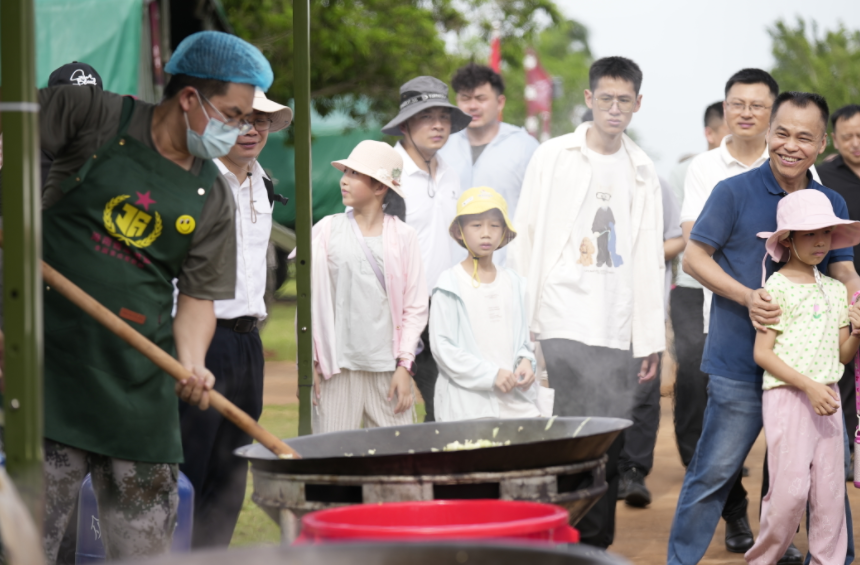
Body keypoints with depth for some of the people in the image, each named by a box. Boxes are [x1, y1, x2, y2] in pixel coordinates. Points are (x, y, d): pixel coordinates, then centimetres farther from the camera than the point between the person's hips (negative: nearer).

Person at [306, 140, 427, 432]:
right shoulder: (328, 230, 5)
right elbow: (311, 300, 6)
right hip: (338, 365, 0)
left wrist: (404, 366, -2)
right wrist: (311, 363, 2)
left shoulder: (403, 236, 4)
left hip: (388, 366, 0)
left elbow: (415, 307, 4)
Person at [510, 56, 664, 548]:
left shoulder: (642, 171, 12)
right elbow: (525, 240, 3)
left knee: (608, 446, 3)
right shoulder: (554, 157, 3)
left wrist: (652, 338, 9)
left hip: (617, 332, 3)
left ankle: (596, 545, 12)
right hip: (561, 324, -3)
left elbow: (649, 259, 13)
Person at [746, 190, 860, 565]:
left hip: (826, 399, 6)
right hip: (787, 397, -6)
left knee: (830, 491, 3)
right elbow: (762, 353, -10)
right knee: (791, 489, -9)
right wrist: (808, 386, -17)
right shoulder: (778, 287, -6)